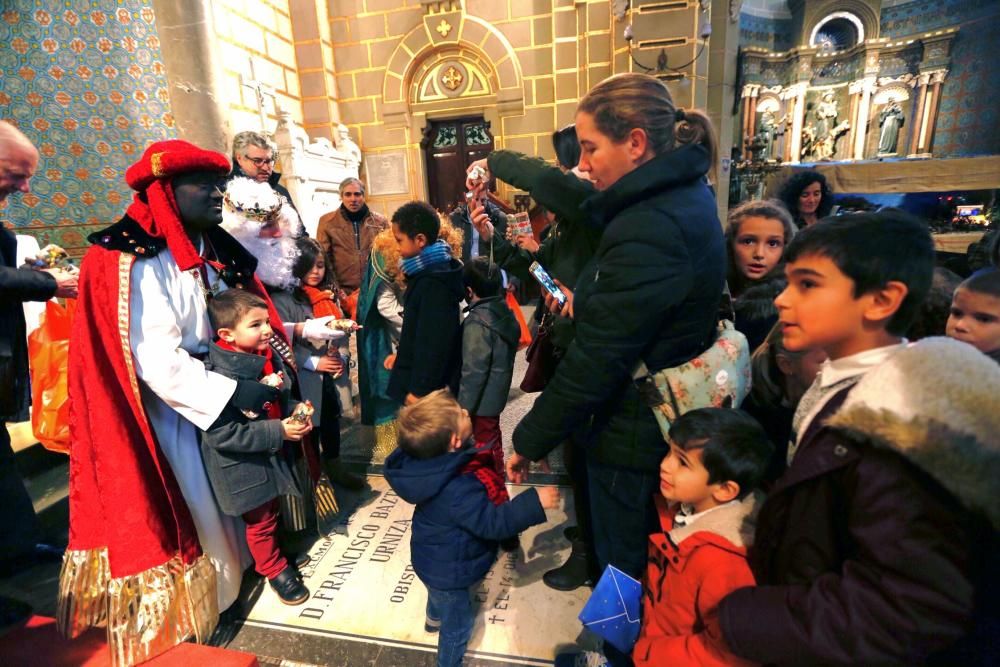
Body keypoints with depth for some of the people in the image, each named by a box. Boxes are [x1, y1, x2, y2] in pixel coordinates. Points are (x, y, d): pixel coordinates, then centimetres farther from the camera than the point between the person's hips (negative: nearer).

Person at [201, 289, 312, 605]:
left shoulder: (269, 357, -5)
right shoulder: (221, 377, -28)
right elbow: (221, 434, -29)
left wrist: (295, 413, -9)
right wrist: (278, 432, -29)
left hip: (273, 455, 7)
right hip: (244, 466, -6)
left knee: (271, 512, 26)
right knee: (260, 521, 15)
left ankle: (274, 553, 50)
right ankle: (273, 569, 39)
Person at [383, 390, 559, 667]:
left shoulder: (434, 462, -18)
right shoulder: (458, 490, -45)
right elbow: (493, 523, -37)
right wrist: (533, 503, -35)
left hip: (436, 557, 9)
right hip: (448, 569, -9)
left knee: (439, 592, 39)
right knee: (457, 622, 19)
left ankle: (434, 618, 69)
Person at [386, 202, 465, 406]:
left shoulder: (433, 283, -24)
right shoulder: (430, 272, 7)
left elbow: (433, 342, -25)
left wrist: (419, 388, -21)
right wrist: (401, 356, 24)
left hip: (429, 385, -10)